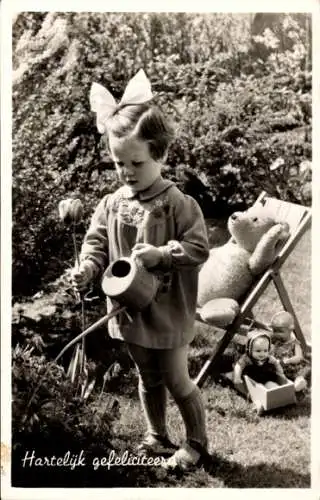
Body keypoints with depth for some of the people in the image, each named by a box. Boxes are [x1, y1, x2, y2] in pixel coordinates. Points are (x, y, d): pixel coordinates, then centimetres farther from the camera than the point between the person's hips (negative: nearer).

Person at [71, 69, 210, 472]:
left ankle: (197, 442, 31)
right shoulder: (112, 204, -2)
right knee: (148, 378, 22)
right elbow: (96, 242, 2)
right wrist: (86, 268, -17)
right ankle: (156, 435, 42)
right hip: (130, 310, 5)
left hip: (167, 313, -5)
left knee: (176, 380, 8)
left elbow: (198, 249, -17)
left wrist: (161, 254, -29)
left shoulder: (178, 204, -16)